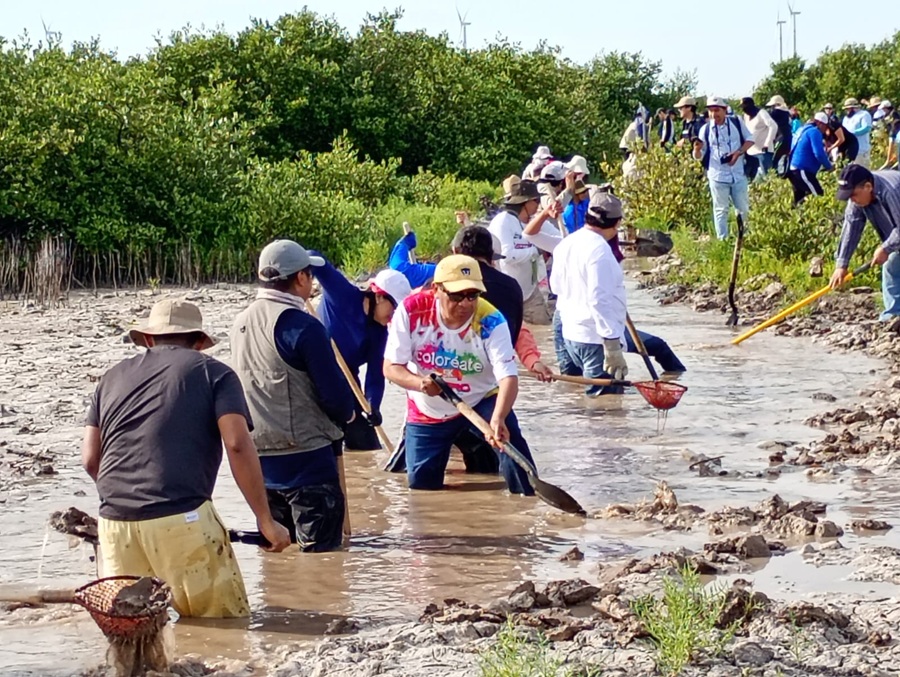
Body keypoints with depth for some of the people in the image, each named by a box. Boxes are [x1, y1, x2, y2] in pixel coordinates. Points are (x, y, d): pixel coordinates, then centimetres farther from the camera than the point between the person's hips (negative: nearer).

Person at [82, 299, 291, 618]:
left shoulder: (113, 377, 21)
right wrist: (266, 521, -2)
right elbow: (238, 446, -4)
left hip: (115, 522, 4)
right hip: (182, 519, -4)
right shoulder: (213, 373, 10)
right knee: (224, 627, 1)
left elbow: (90, 459, 16)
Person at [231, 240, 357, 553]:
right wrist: (345, 414, 8)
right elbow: (337, 395, -15)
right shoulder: (303, 327, -16)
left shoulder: (241, 324, 8)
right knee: (321, 552, -3)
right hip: (307, 459, -8)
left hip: (259, 459, 8)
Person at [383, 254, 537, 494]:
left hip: (481, 401, -2)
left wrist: (497, 419, -55)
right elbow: (391, 367, -17)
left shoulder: (490, 321, -27)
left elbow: (508, 376, -35)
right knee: (421, 483, 6)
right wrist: (419, 383, -40)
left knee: (509, 438, -31)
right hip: (427, 411, 2)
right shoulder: (411, 311, -23)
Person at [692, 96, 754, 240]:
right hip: (717, 176, -1)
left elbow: (749, 140, 8)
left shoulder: (737, 123, 0)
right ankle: (722, 240, 11)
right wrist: (697, 149, -25)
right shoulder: (706, 129, -2)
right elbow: (699, 156, 0)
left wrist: (738, 153, -10)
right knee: (721, 210, 5)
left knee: (743, 208, 12)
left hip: (738, 174, 1)